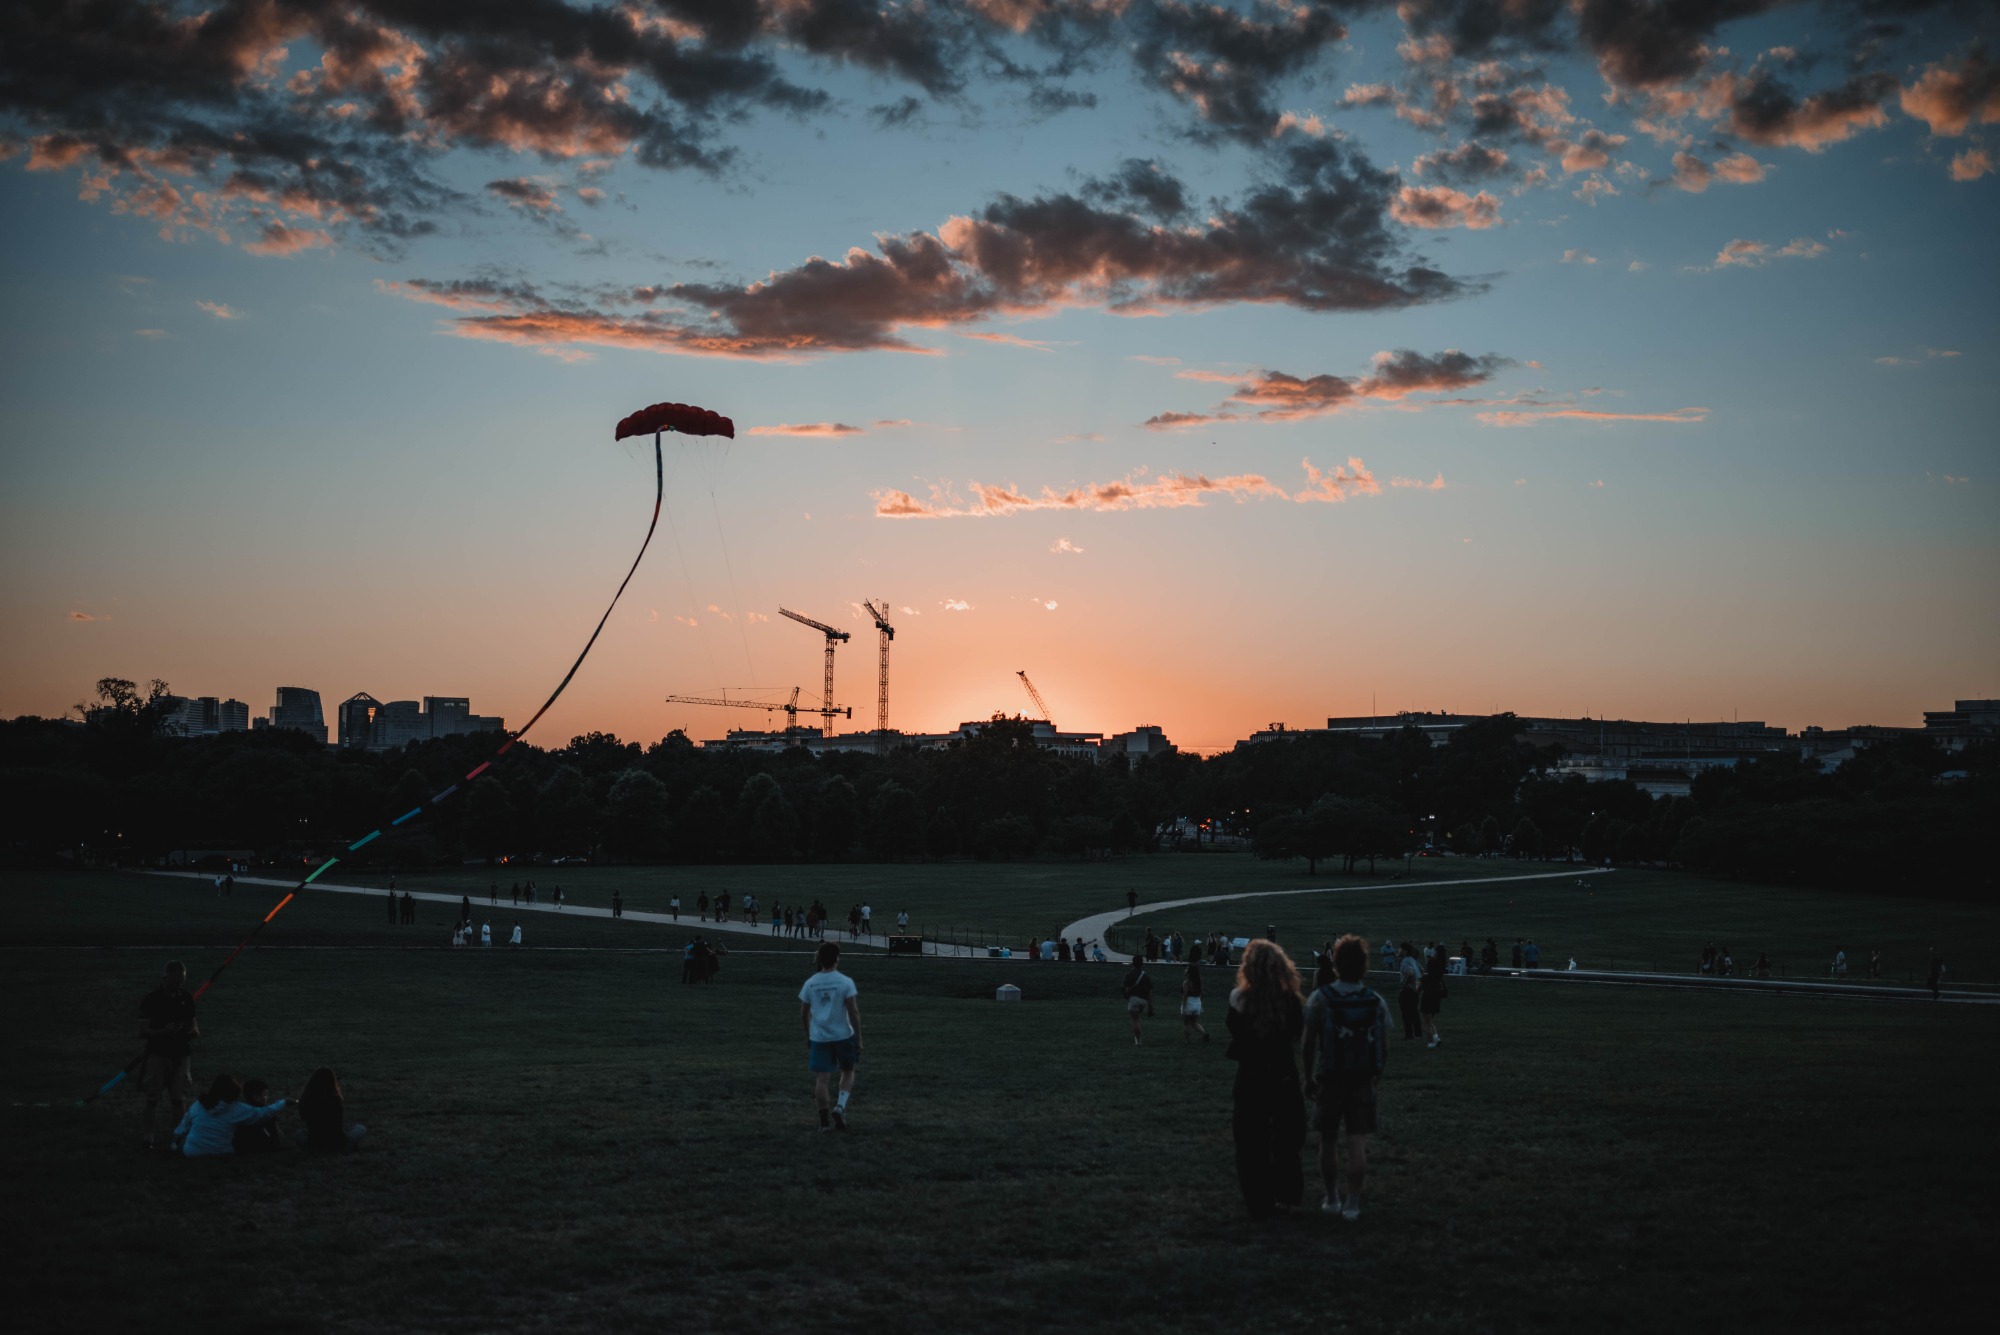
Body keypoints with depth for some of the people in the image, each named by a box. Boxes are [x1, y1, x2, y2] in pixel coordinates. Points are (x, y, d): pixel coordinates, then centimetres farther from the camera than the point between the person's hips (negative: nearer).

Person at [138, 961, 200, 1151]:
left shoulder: (186, 998, 6)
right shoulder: (150, 999, -8)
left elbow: (191, 1023, 15)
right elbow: (142, 1031, -11)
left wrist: (194, 1032, -8)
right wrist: (164, 1031, -26)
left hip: (179, 1055, 3)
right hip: (157, 1055, -3)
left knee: (179, 1098, 6)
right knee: (152, 1099, 4)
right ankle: (148, 1136, 12)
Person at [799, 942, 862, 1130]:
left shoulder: (810, 983, 1)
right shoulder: (845, 982, -8)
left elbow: (803, 1014, 7)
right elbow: (853, 1012, -10)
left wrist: (808, 1036, 20)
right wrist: (858, 1037, -2)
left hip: (818, 1037, 2)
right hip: (842, 1035, -2)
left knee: (821, 1079, 5)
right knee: (848, 1072, 18)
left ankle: (824, 1121, 7)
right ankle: (840, 1106, -1)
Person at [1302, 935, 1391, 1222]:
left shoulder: (1320, 998, -9)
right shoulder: (1377, 1001, -2)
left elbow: (1309, 1041, -6)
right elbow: (1384, 1045, 2)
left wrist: (1308, 1076, 5)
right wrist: (1377, 1075, 17)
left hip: (1329, 1078, -1)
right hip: (1363, 1079, 1)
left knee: (1329, 1141, 13)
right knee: (1357, 1143, 4)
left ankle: (1332, 1198, 22)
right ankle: (1352, 1203, 3)